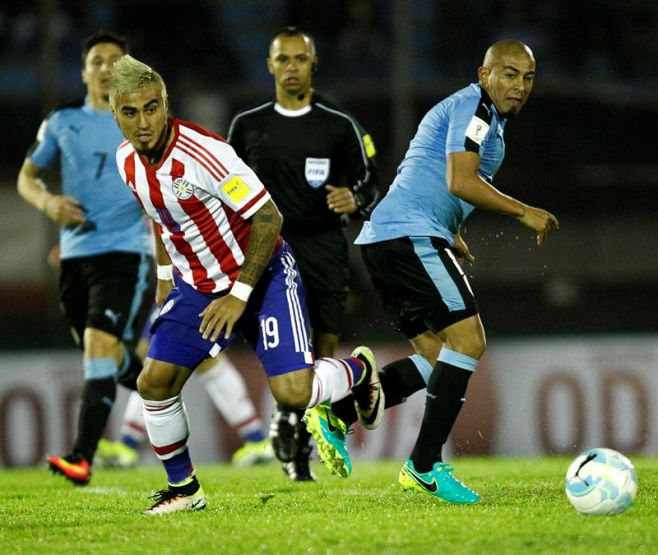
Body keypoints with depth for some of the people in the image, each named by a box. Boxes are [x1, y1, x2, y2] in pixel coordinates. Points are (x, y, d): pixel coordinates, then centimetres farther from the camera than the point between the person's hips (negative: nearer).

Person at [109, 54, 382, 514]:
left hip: (261, 274, -6)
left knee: (292, 391, -17)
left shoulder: (201, 152, -28)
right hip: (198, 285, 6)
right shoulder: (128, 160, -5)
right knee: (155, 382, -6)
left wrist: (240, 295, -23)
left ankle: (359, 370, 16)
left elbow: (268, 217, -24)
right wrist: (164, 275, 15)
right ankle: (183, 488, 13)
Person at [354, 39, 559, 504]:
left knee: (439, 357, 10)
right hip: (411, 236, -11)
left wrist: (450, 236, 35)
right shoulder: (475, 107, -8)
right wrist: (525, 212, -11)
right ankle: (426, 466, -14)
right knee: (468, 340, -14)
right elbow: (461, 182, -20)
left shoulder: (479, 113, 25)